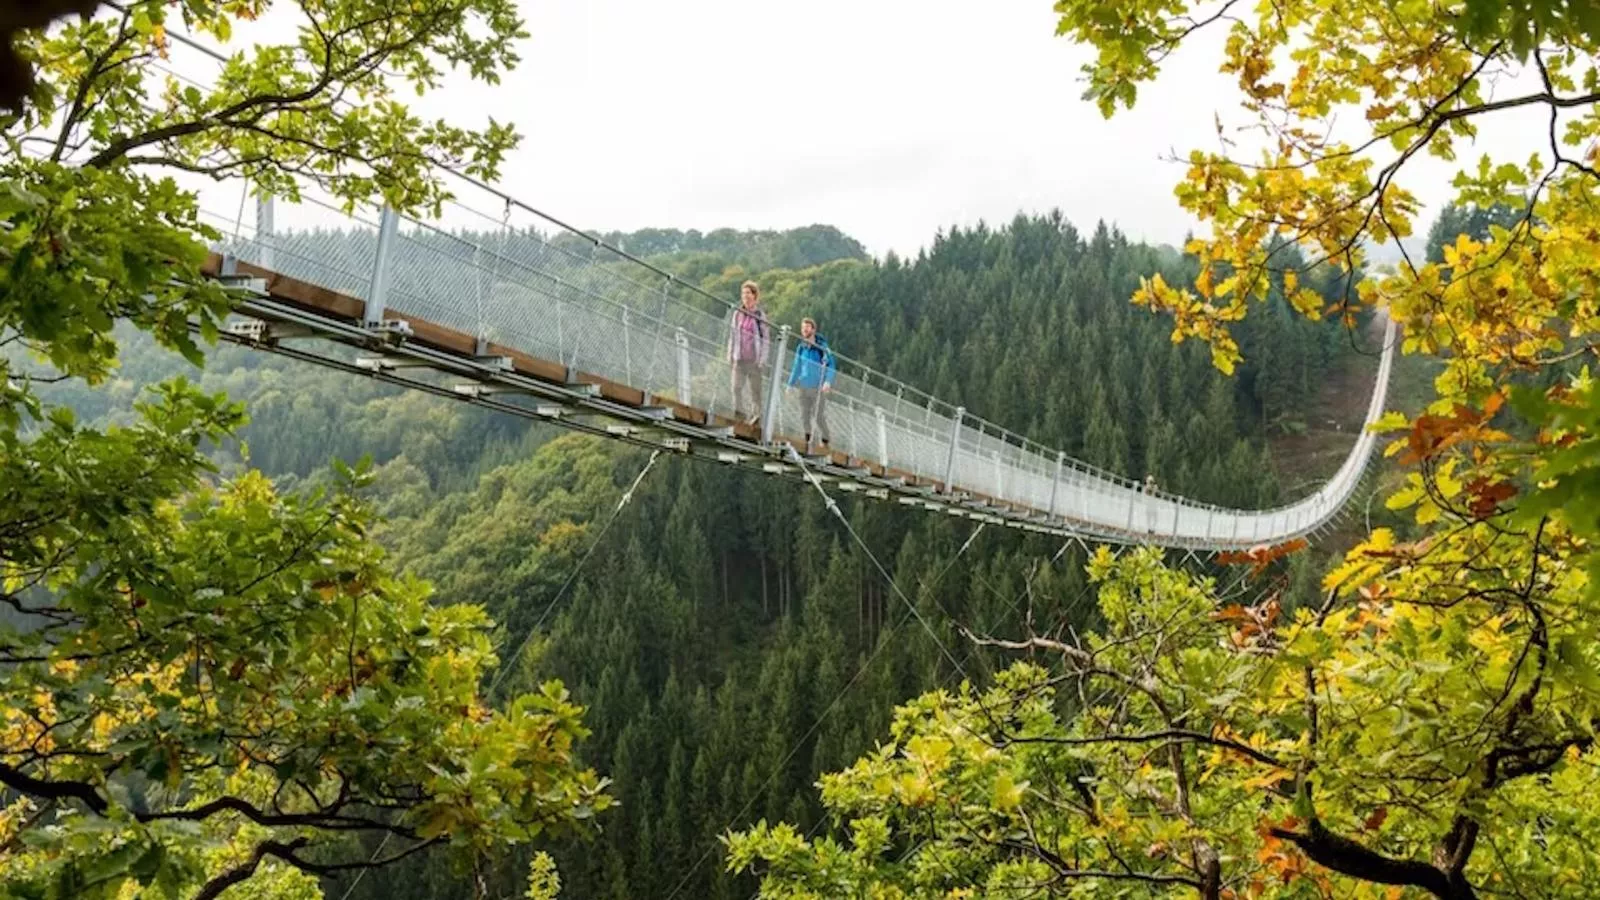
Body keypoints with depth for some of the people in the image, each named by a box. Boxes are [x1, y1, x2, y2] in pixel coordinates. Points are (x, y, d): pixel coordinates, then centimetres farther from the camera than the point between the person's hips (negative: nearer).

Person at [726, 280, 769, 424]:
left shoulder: (760, 315, 2)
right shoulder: (737, 314, 11)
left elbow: (765, 338, 2)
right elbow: (732, 336, 16)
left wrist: (762, 359, -5)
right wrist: (730, 355, 11)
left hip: (754, 358, -2)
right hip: (739, 358, 2)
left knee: (755, 388, 0)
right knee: (736, 386, -12)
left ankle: (755, 413, 6)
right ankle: (738, 410, -10)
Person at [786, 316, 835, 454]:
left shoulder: (822, 347, -7)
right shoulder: (800, 347, 9)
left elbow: (831, 365, -10)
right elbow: (796, 367, 19)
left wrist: (828, 382, -24)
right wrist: (791, 384, 18)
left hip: (819, 388, -5)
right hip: (804, 387, 5)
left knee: (819, 417, -6)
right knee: (804, 416, 4)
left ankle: (825, 443, 10)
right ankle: (808, 442, 17)